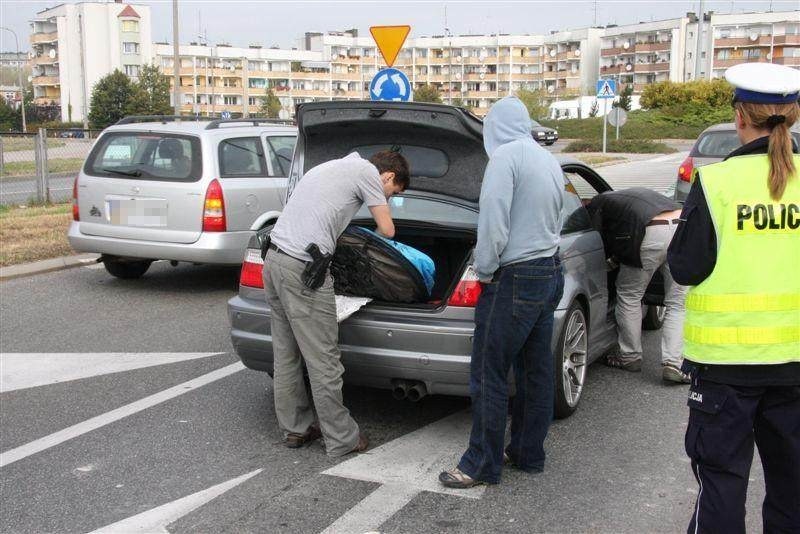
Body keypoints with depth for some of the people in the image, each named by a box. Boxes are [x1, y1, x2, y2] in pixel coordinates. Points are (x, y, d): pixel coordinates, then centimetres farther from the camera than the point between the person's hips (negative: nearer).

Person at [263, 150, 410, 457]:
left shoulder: (337, 166, 26)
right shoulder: (367, 171, 0)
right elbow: (387, 229, 6)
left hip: (274, 257, 10)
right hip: (303, 269, -10)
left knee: (286, 354, 16)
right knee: (323, 361, -1)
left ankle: (295, 428, 27)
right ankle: (342, 440, 9)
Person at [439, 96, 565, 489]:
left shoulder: (505, 155, -13)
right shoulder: (549, 160, 13)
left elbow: (493, 222, -20)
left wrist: (484, 270, -8)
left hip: (515, 279, -9)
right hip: (550, 272, 9)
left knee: (488, 375, -1)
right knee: (536, 371, 15)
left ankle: (482, 464, 7)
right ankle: (529, 453, 25)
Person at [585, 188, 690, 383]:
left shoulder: (596, 205, 21)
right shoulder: (635, 194, 39)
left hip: (652, 235, -5)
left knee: (629, 296, 15)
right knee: (677, 304, 12)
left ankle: (630, 358, 23)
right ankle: (673, 364, 5)